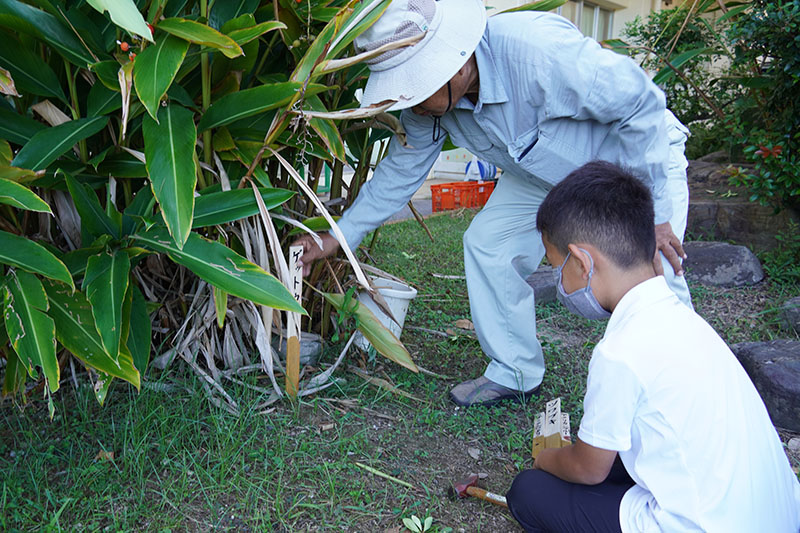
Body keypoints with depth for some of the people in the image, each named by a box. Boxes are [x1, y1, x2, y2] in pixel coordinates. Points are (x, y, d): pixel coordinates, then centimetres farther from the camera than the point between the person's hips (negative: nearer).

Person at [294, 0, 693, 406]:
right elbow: (400, 171, -2)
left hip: (640, 157, -6)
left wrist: (654, 214, -27)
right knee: (485, 243, -3)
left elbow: (642, 106, -30)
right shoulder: (428, 102, -18)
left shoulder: (539, 50, -41)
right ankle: (515, 374, 13)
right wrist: (339, 236, -3)